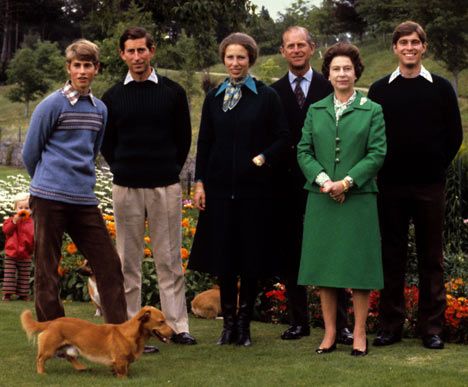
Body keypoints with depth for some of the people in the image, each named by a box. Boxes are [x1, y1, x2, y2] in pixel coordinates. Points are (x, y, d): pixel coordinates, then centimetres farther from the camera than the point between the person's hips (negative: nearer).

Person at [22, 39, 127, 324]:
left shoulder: (100, 109, 12)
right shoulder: (52, 105, -5)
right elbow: (30, 153, 1)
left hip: (84, 201, 5)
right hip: (50, 199, -5)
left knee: (108, 264, 2)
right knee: (47, 271, 1)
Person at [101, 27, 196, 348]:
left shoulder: (173, 93, 4)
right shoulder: (112, 97, 6)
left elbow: (184, 138, 9)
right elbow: (106, 143, 14)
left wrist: (170, 170, 6)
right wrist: (123, 170, 7)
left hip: (166, 187, -1)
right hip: (126, 188, 1)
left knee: (170, 260, 2)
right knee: (129, 261, 4)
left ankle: (178, 325, 8)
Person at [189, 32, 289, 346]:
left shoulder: (267, 96, 1)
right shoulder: (214, 98, 9)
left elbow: (283, 137, 2)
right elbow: (204, 143, 11)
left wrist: (262, 159, -13)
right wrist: (200, 183, 4)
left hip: (254, 187, -2)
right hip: (220, 187, 3)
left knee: (251, 255, 3)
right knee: (222, 255, 4)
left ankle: (244, 323, 12)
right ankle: (229, 321, 14)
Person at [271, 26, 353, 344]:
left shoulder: (330, 87, 2)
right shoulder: (274, 92, 8)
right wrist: (277, 172, -2)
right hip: (288, 183, 3)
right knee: (291, 253, 7)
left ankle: (340, 324, 1)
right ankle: (298, 320, 16)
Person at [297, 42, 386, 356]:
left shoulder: (372, 110, 4)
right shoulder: (315, 111, 12)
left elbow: (378, 153, -3)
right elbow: (303, 151, 6)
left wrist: (347, 182, -13)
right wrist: (323, 180, -11)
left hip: (359, 198, -3)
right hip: (322, 199, 3)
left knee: (359, 265, 0)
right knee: (324, 265, 4)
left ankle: (359, 334, 8)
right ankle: (330, 333, 12)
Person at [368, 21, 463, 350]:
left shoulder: (441, 88, 4)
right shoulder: (379, 90, 6)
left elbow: (455, 135, 7)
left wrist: (438, 166, 2)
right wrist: (381, 167, 2)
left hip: (430, 186, -1)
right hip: (391, 186, 1)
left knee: (431, 258, 4)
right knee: (392, 257, 5)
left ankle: (432, 327, 9)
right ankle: (391, 324, 12)